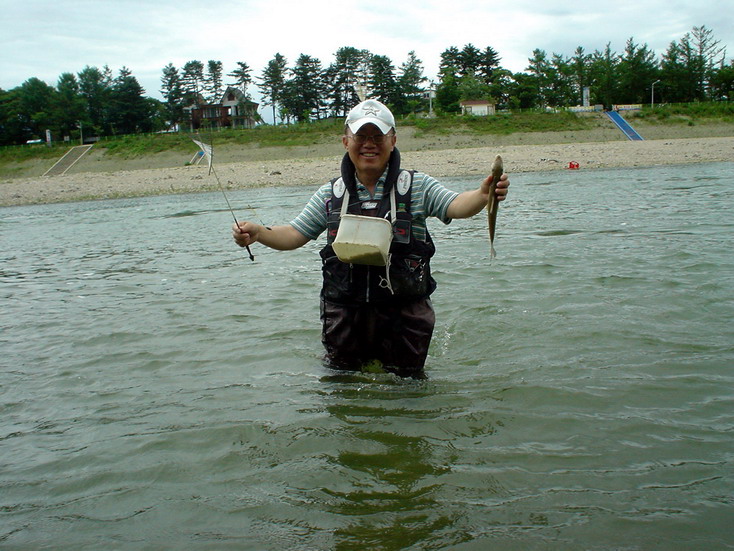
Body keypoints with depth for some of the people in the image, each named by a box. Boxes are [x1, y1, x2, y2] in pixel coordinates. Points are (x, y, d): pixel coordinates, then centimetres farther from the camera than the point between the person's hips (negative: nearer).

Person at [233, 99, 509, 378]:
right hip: (344, 317, 2)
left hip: (404, 315, -2)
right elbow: (294, 234, 5)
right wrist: (258, 233, -14)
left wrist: (482, 195, -38)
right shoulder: (330, 194, 5)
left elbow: (455, 205, -16)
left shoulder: (417, 186, -1)